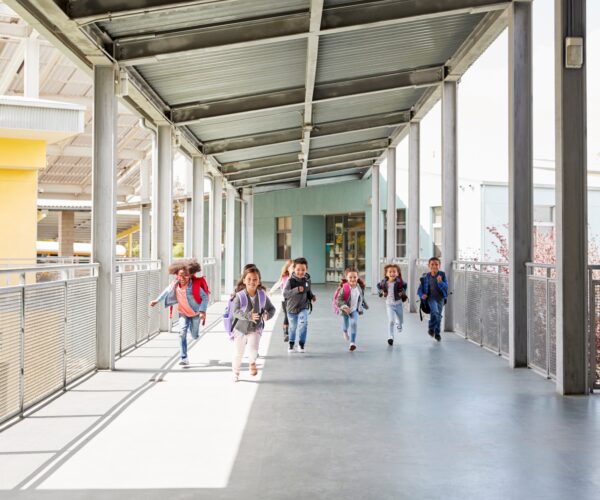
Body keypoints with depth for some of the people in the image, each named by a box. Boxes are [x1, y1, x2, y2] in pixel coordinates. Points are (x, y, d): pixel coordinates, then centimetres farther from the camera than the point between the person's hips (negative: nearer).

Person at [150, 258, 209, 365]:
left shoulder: (196, 285, -26)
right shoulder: (175, 285, -14)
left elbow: (205, 297, -20)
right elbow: (167, 291, 5)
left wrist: (203, 311, -29)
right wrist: (157, 300, 11)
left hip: (195, 312, -2)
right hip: (183, 313, 2)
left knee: (194, 336, 11)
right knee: (182, 333, -14)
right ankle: (184, 358, -10)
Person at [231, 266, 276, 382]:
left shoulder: (262, 295, -9)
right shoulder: (240, 295, -18)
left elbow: (271, 309, 1)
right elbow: (236, 311, -24)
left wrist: (268, 315, -21)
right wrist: (248, 316, -39)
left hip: (256, 328, 0)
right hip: (241, 328, 0)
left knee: (253, 348, -23)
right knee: (238, 353, 11)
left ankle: (252, 362, 12)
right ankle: (236, 372, 38)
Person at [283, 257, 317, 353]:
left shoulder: (307, 280, -4)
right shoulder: (290, 281, -17)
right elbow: (285, 294, -28)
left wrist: (312, 296, -5)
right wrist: (296, 290, -40)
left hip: (303, 308, 1)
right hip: (292, 308, -1)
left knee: (303, 323, -22)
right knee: (293, 327, 14)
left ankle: (301, 343, -4)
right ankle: (291, 343, 40)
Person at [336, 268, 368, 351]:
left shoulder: (360, 287, -11)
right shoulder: (344, 288, -26)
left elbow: (361, 297, 8)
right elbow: (339, 299, -26)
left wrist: (364, 305, 19)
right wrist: (344, 306, -41)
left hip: (355, 310, 2)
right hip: (346, 310, -2)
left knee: (354, 324, -16)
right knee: (346, 325, 18)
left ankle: (353, 342, -6)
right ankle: (344, 332, 57)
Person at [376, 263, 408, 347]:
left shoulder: (399, 282, -16)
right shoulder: (384, 282, -14)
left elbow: (405, 285, 6)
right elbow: (379, 286, 8)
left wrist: (403, 292, -4)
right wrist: (381, 292, -5)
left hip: (398, 304, 1)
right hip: (389, 305, -1)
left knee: (401, 321, 18)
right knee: (391, 321, -16)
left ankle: (398, 324, 56)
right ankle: (390, 337, -8)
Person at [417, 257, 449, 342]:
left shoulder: (442, 275, -7)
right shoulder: (426, 277, -6)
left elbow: (446, 287, -15)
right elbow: (420, 289, 2)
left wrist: (440, 282, -33)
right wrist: (422, 295, -16)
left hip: (440, 298, 2)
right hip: (431, 298, -2)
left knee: (439, 315, 10)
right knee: (435, 311, -25)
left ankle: (437, 333, 29)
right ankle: (431, 328, -3)